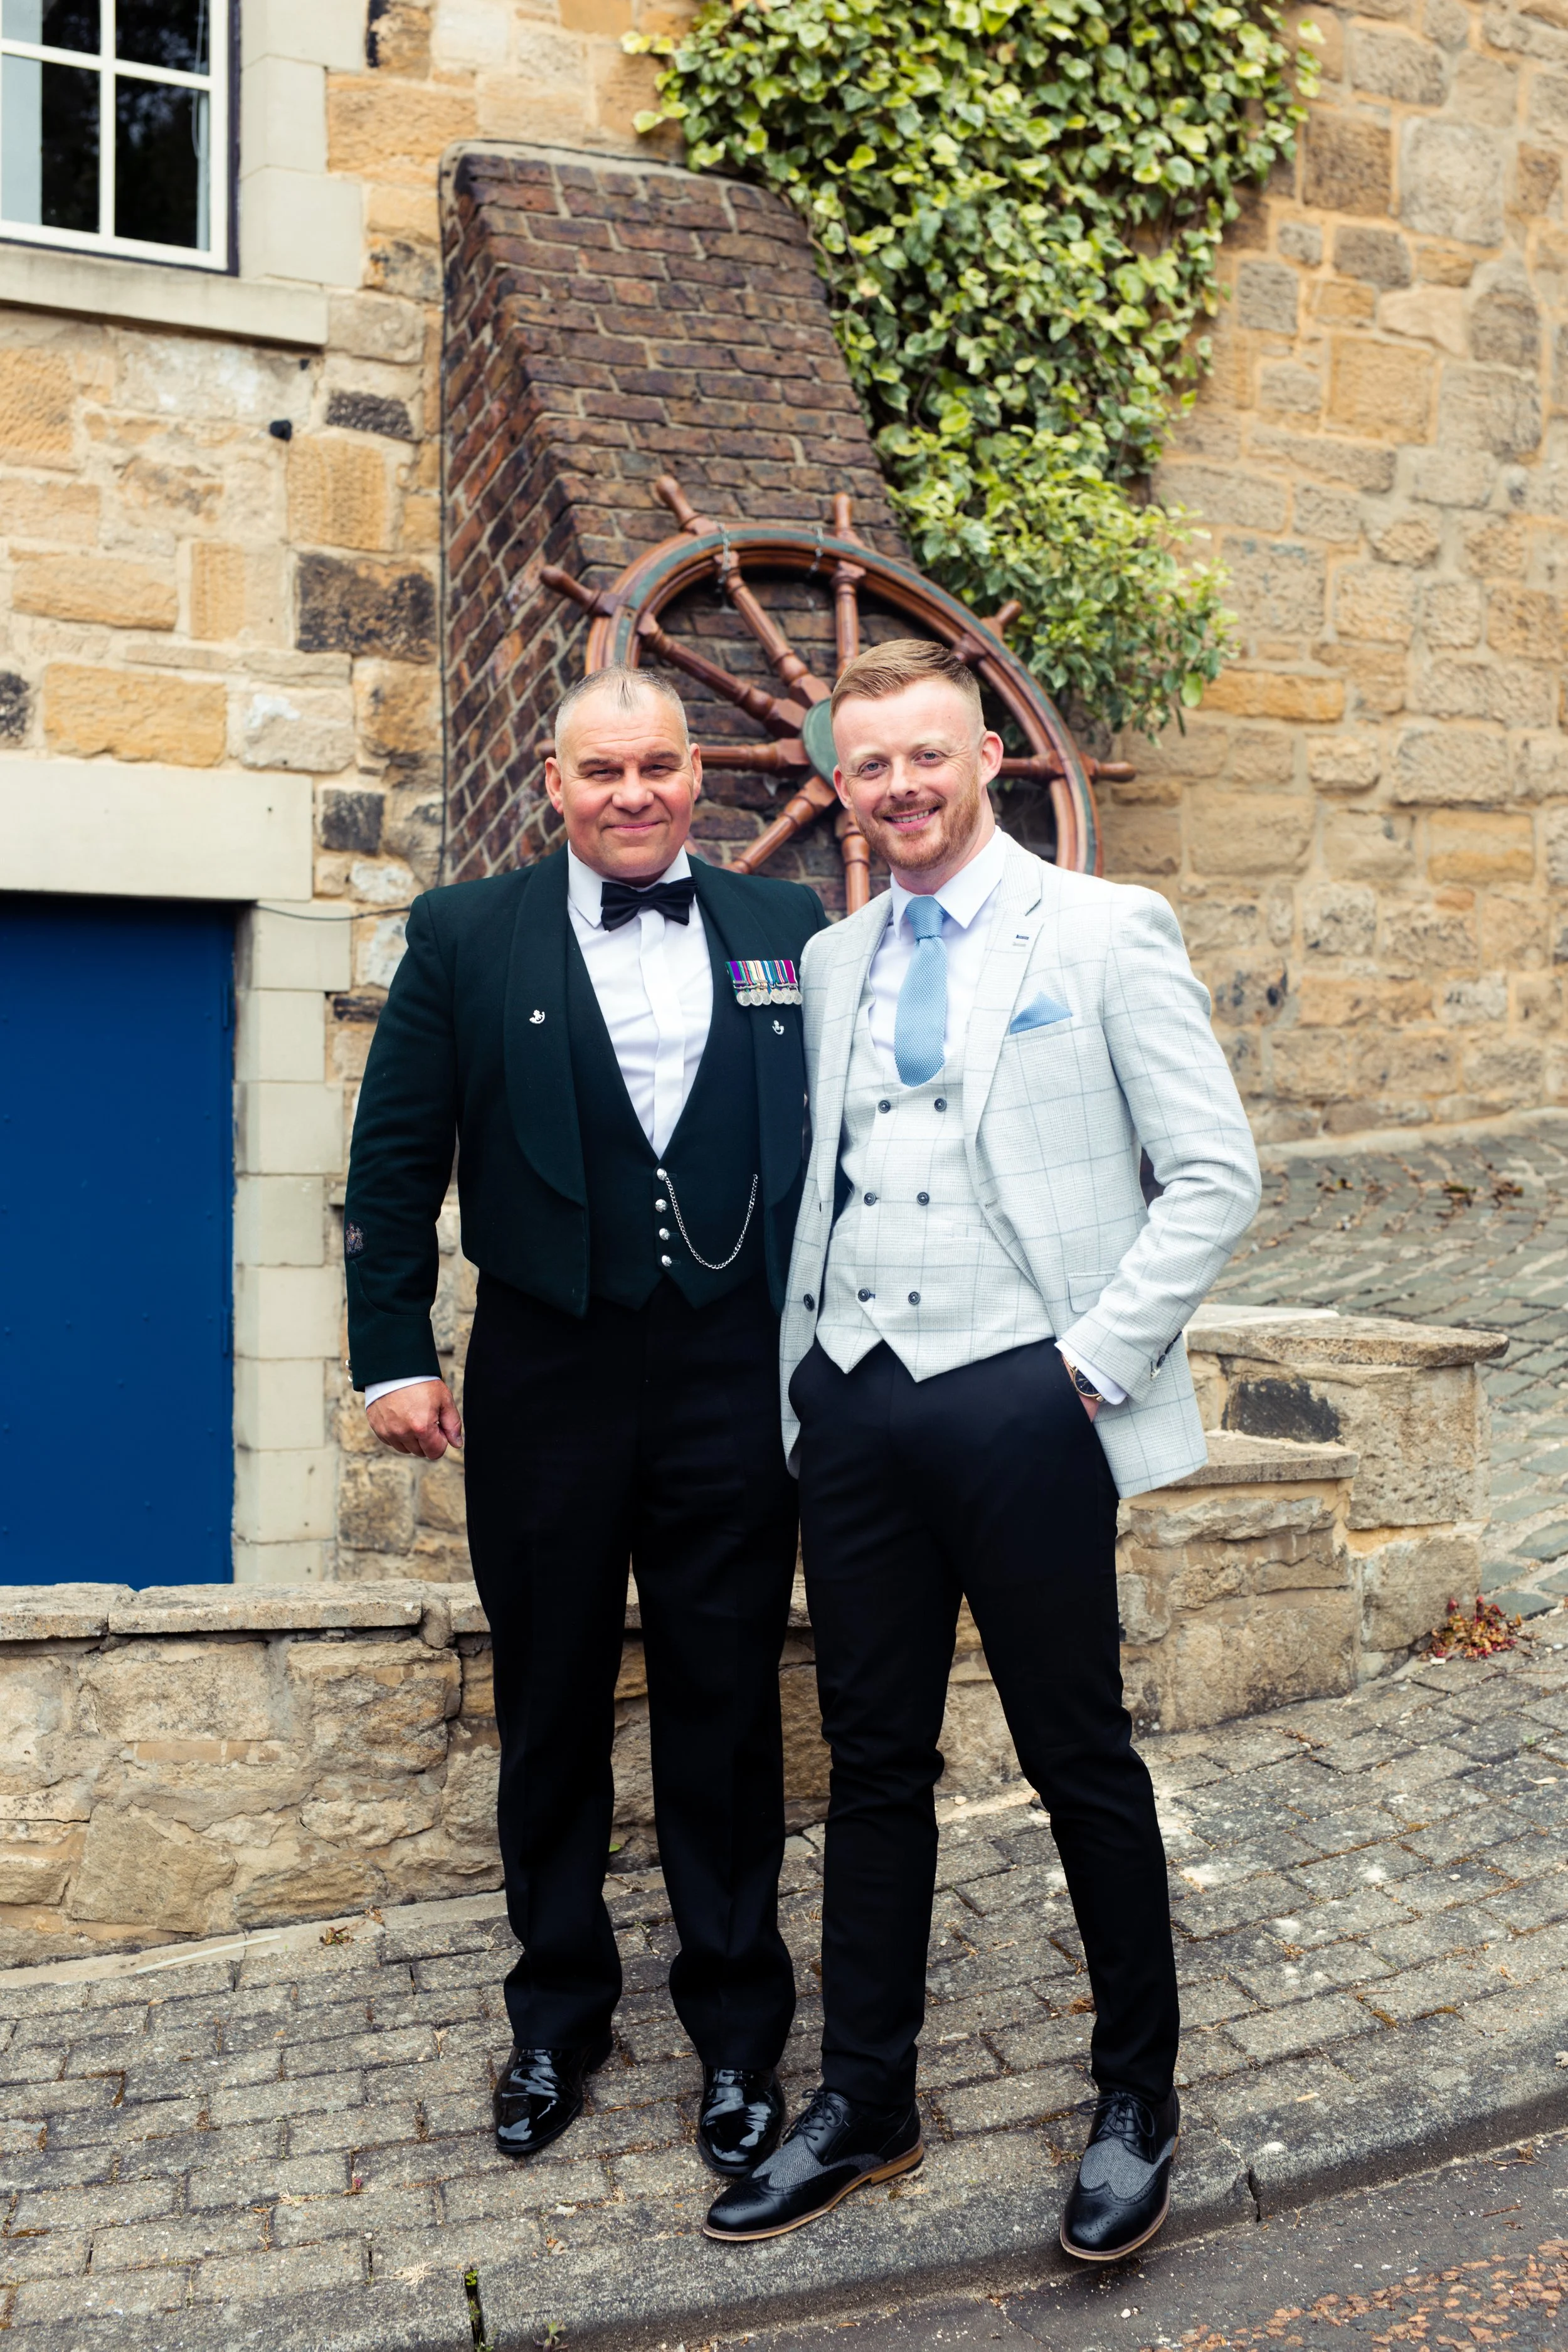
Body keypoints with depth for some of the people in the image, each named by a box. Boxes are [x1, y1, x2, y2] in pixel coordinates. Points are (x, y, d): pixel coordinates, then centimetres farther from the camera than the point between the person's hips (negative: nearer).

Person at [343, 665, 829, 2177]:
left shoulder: (786, 931, 4)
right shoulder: (467, 937, 1)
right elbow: (395, 1160, 2)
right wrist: (392, 1355, -2)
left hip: (735, 1379, 0)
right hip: (545, 1383, 0)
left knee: (727, 1712, 10)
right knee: (551, 1710, 14)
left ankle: (737, 2033, 29)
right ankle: (556, 2017, 35)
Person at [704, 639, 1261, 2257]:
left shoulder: (1102, 933, -1)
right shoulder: (828, 965, 14)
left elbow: (1216, 1175, -4)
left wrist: (1095, 1356, -11)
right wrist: (802, 1385, 9)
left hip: (1018, 1399, -4)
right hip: (853, 1400, 5)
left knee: (1081, 1761, 7)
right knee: (873, 1763, 13)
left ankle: (1137, 2103, 28)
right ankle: (865, 2104, 29)